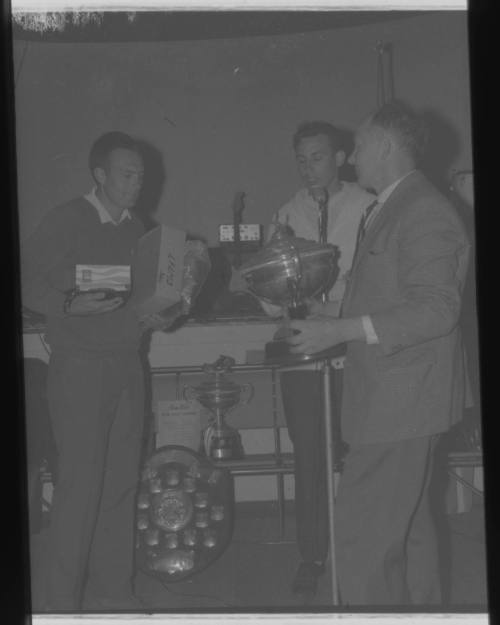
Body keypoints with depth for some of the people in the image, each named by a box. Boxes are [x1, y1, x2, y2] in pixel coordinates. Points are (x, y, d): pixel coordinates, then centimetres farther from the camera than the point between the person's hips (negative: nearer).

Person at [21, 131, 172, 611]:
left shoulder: (135, 229, 14)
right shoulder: (64, 222, -7)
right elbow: (27, 283, -10)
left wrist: (156, 313, 4)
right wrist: (72, 305, -24)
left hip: (127, 364, 6)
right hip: (80, 367, -6)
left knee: (122, 481, 7)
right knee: (80, 482, -6)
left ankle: (111, 588, 18)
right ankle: (62, 599, 4)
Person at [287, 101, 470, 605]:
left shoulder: (425, 213, -16)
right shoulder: (387, 210, 17)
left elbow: (435, 310, -24)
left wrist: (343, 329, -26)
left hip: (401, 399, -10)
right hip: (389, 394, 10)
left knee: (363, 528, -9)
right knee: (407, 524, 19)